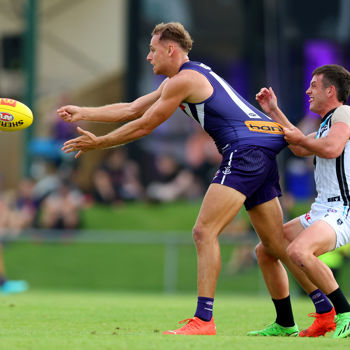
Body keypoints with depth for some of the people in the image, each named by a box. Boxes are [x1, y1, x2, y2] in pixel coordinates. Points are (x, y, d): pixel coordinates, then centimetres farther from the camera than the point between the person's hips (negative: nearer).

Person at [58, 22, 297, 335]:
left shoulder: (184, 80, -6)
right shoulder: (176, 81, 25)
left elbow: (143, 127, -2)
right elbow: (131, 110, 28)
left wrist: (96, 143, 7)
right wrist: (82, 113, 27)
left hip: (246, 149, -11)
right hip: (262, 154, 11)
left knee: (204, 232, -14)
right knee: (276, 245, 11)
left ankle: (203, 320, -20)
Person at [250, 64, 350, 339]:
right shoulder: (328, 122, 23)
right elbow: (301, 148, 37)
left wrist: (301, 139, -7)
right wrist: (274, 112, 36)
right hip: (321, 211, 11)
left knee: (299, 250, -35)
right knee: (265, 250, 11)